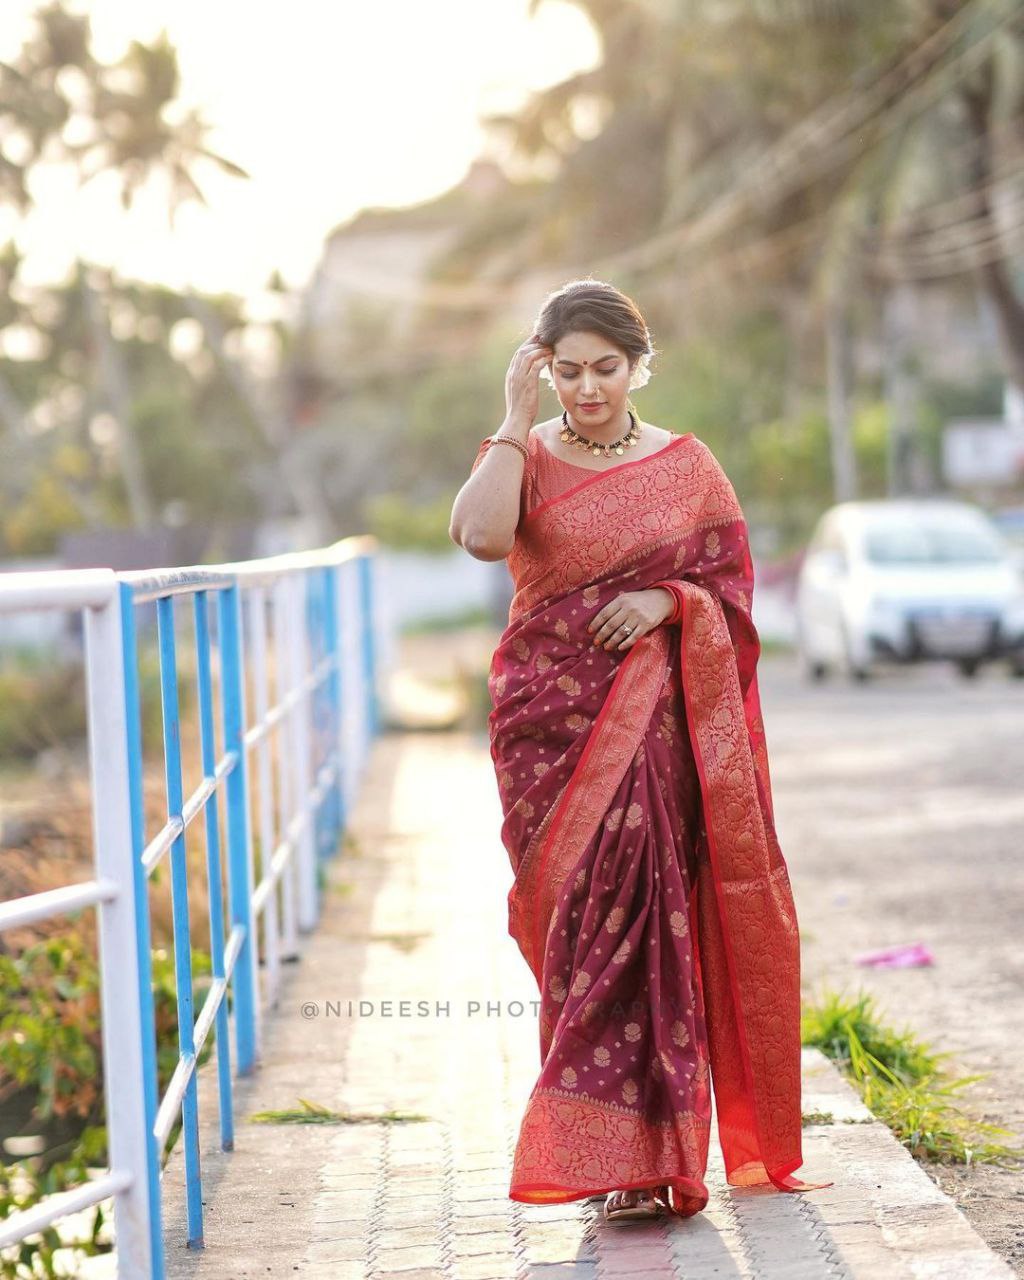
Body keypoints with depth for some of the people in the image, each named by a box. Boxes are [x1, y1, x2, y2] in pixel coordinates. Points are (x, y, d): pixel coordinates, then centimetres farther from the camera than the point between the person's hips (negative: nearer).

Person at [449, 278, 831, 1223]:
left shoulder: (687, 465, 8)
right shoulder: (523, 457, 5)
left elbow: (733, 583, 8)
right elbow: (481, 535, -16)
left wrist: (668, 599, -11)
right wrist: (517, 420, -11)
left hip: (656, 721, 0)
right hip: (550, 719, 0)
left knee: (639, 905, -9)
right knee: (583, 914, -3)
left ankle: (625, 1153, -2)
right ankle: (632, 1157, 9)